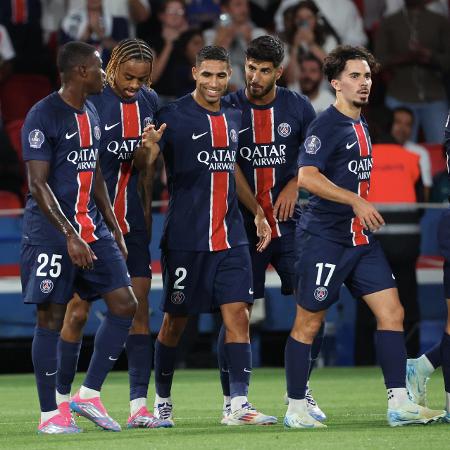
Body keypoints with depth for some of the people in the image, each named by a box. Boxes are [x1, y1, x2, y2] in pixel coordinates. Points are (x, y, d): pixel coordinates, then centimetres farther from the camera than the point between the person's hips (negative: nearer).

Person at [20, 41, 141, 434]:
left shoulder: (91, 115, 13)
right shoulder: (43, 116, -12)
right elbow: (38, 184, -16)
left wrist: (114, 229, 18)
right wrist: (70, 236, -23)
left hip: (91, 227, 8)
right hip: (51, 232, -8)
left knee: (124, 305, 0)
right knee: (51, 318, -3)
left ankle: (89, 394, 8)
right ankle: (50, 413, 5)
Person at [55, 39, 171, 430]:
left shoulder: (149, 102, 8)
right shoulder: (89, 100, -12)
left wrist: (147, 213, 15)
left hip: (132, 221, 5)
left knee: (139, 307, -1)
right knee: (78, 310, -1)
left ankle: (139, 405, 0)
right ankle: (60, 396, 13)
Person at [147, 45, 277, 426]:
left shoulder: (234, 117, 12)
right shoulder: (174, 116, -7)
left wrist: (258, 213, 22)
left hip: (230, 236, 5)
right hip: (185, 239, -5)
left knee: (238, 316, -6)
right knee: (175, 321, 6)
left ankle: (239, 405, -8)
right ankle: (162, 401, 22)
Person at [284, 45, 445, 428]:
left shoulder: (361, 124, 14)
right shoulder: (326, 125, -12)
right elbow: (307, 177, -23)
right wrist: (356, 201, -26)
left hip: (361, 238, 8)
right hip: (324, 238, -8)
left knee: (392, 313, -1)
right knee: (308, 324, 0)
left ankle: (399, 404, 0)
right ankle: (296, 409, 8)